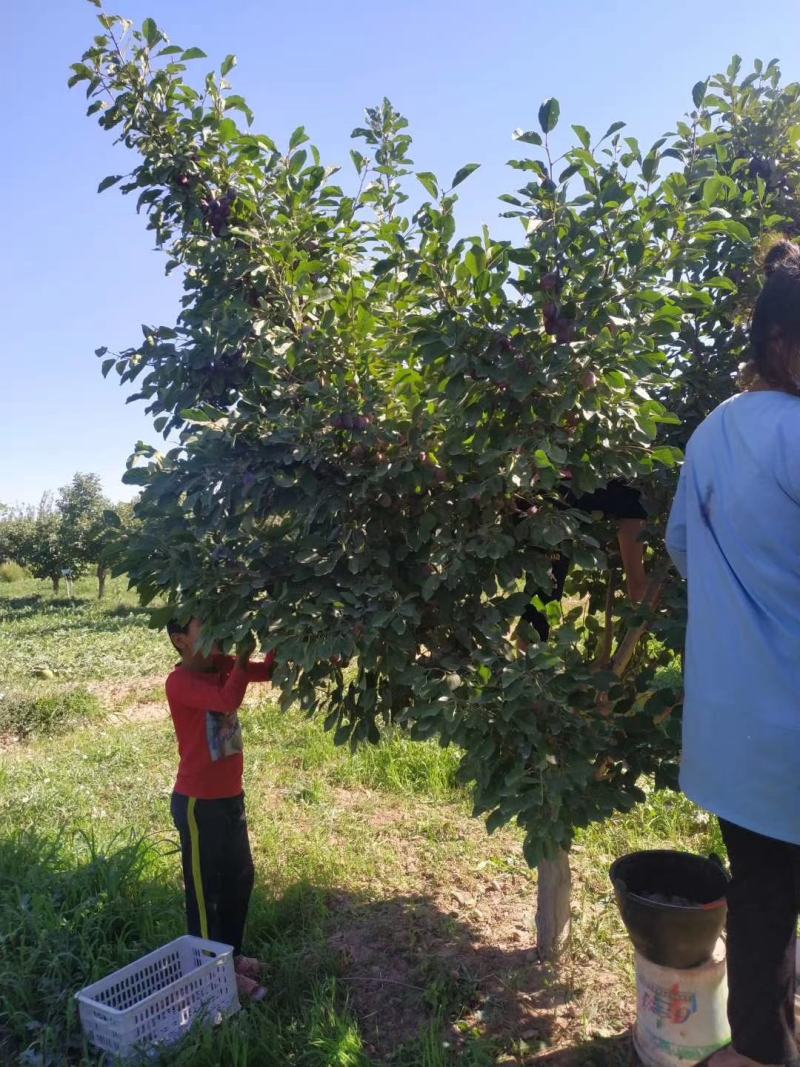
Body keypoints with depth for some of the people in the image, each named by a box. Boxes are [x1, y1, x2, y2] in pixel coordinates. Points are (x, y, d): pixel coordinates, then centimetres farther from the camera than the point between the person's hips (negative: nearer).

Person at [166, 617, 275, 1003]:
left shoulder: (220, 665, 1)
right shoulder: (180, 682, -23)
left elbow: (268, 670, -4)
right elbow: (228, 701, -39)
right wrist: (244, 649, -36)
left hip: (231, 796, 9)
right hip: (199, 803, -8)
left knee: (239, 879, 22)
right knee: (205, 891, 9)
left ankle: (231, 956, 40)